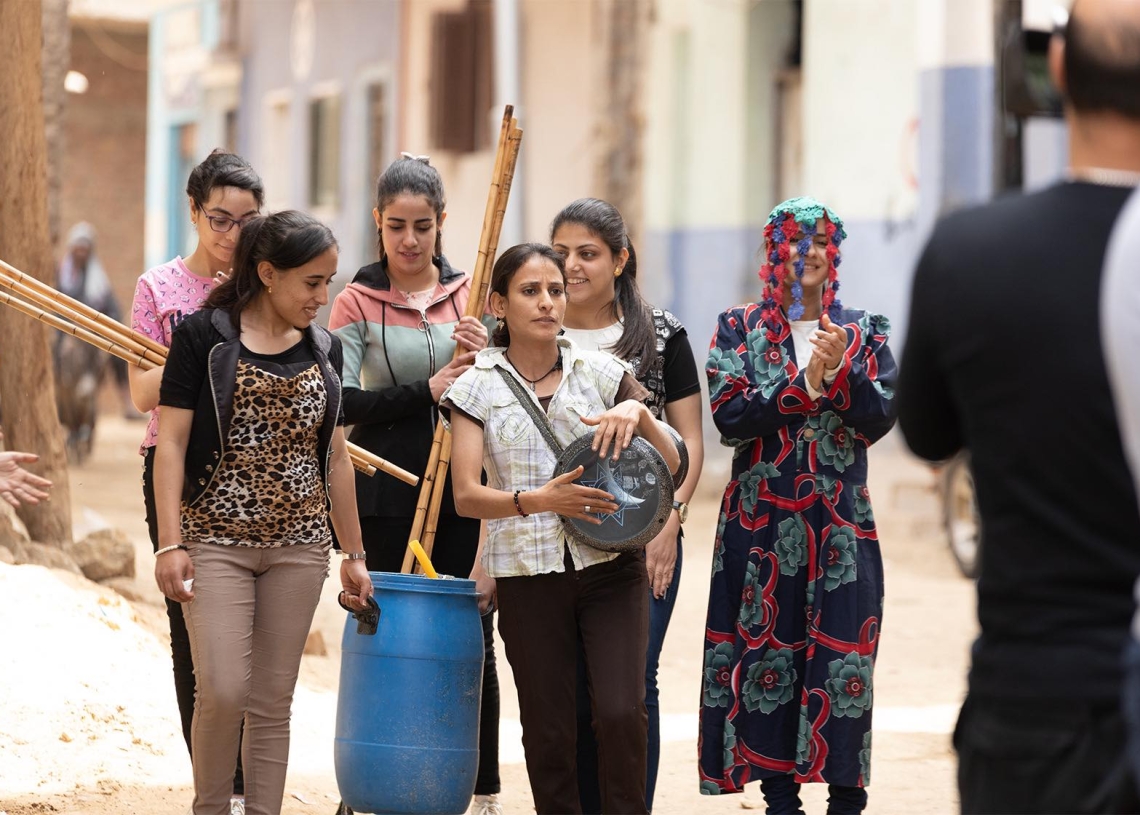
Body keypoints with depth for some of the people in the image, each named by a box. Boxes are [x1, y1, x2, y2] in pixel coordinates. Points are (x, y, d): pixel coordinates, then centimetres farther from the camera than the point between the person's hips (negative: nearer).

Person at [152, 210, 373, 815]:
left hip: (299, 546, 4)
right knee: (222, 690, -12)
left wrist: (354, 554, 15)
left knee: (273, 701, 4)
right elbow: (172, 442, -6)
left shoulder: (324, 350, 10)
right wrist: (169, 543, -13)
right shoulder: (204, 335, -5)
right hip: (216, 540, -4)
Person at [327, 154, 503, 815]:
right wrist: (426, 393, -18)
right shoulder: (358, 302, 2)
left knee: (471, 637, 2)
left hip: (464, 487, 2)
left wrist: (487, 358, -11)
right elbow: (342, 402, -8)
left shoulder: (471, 293, 9)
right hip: (390, 493, -2)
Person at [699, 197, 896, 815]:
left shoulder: (863, 331, 8)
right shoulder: (739, 328, 5)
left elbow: (881, 418, -3)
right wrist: (806, 383, -16)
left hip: (842, 525, 0)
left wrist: (840, 373, -18)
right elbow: (730, 415, -8)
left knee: (844, 658, -4)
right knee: (766, 654, 0)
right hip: (761, 524, 0)